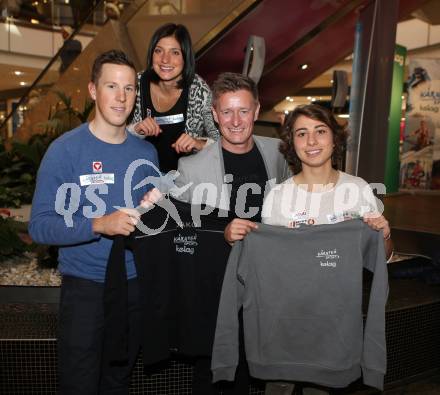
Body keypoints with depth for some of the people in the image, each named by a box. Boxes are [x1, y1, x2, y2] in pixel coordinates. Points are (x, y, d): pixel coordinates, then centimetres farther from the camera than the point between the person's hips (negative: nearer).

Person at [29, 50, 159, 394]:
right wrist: (99, 225, -29)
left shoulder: (146, 152, 3)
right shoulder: (65, 149, -11)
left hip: (135, 284, 4)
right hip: (85, 286, -4)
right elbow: (39, 226, -16)